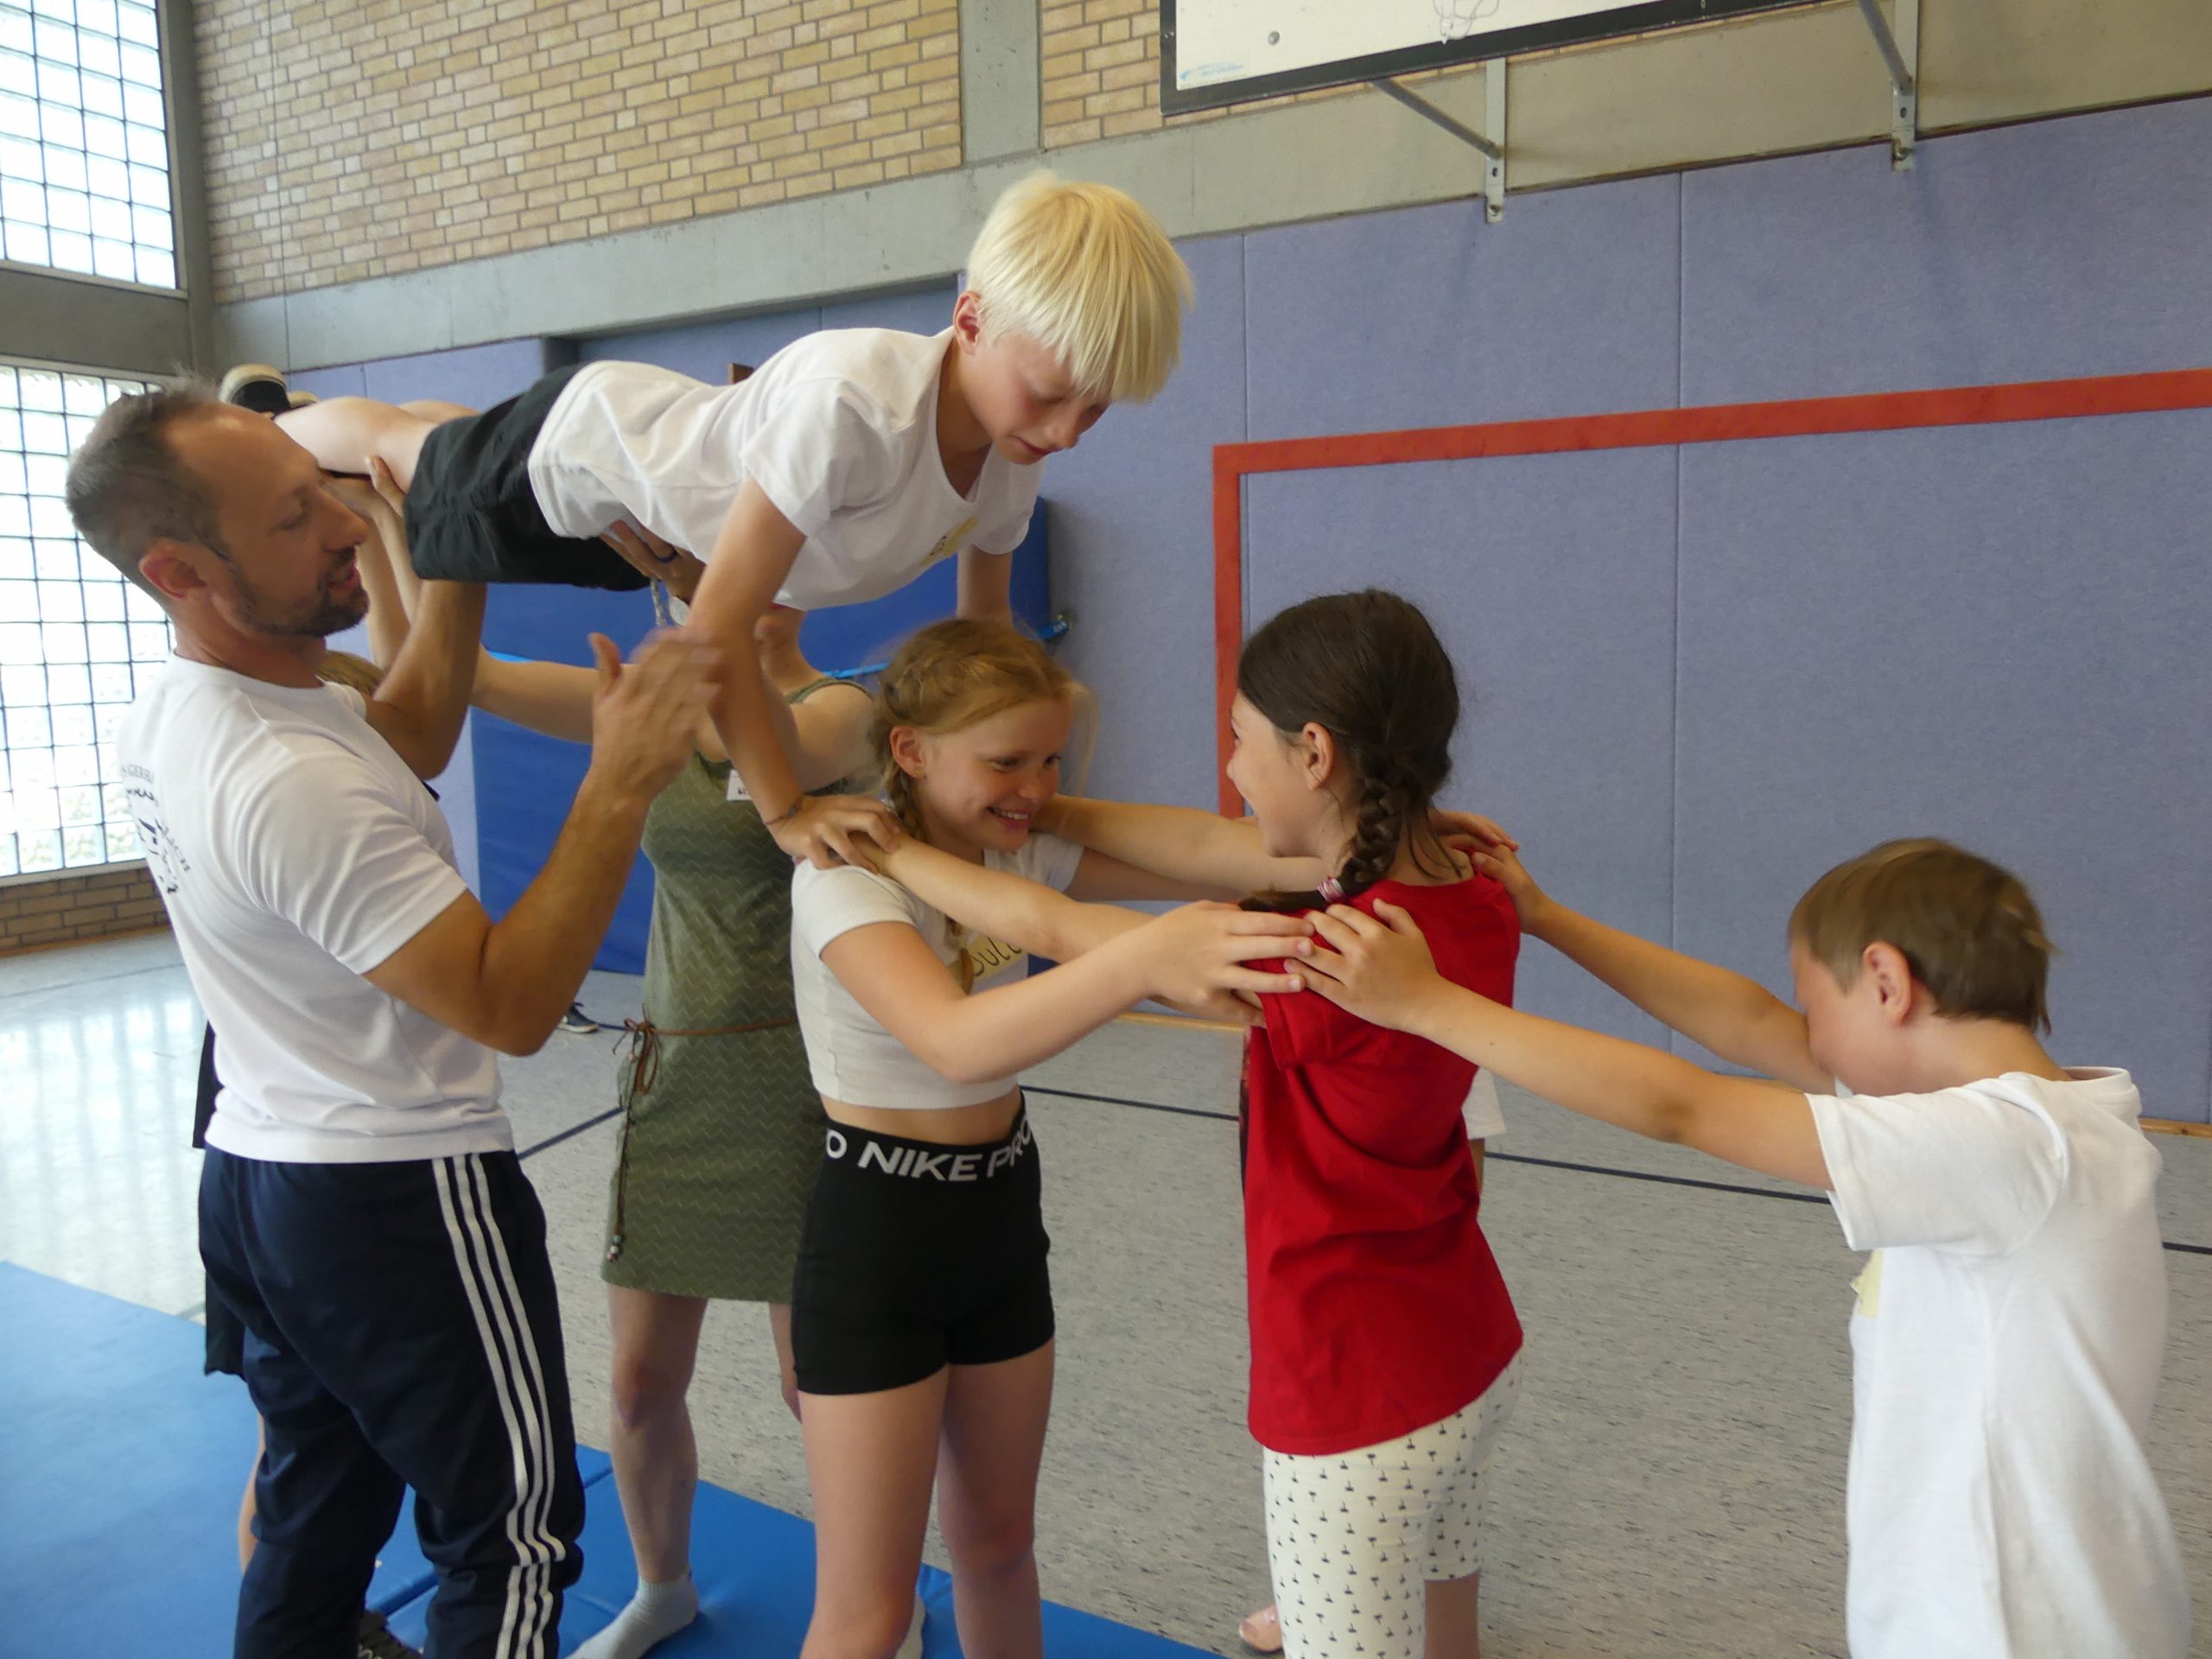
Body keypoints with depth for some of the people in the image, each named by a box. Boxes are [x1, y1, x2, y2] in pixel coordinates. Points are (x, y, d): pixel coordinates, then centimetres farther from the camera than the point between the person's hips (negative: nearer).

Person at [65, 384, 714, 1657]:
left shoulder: (167, 716, 3)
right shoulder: (294, 783, -29)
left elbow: (405, 738, 16)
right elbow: (511, 1007, -28)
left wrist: (462, 561, 8)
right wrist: (622, 783, -31)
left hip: (256, 1174, 9)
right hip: (403, 1202, -9)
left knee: (314, 1517, 23)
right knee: (513, 1534, 7)